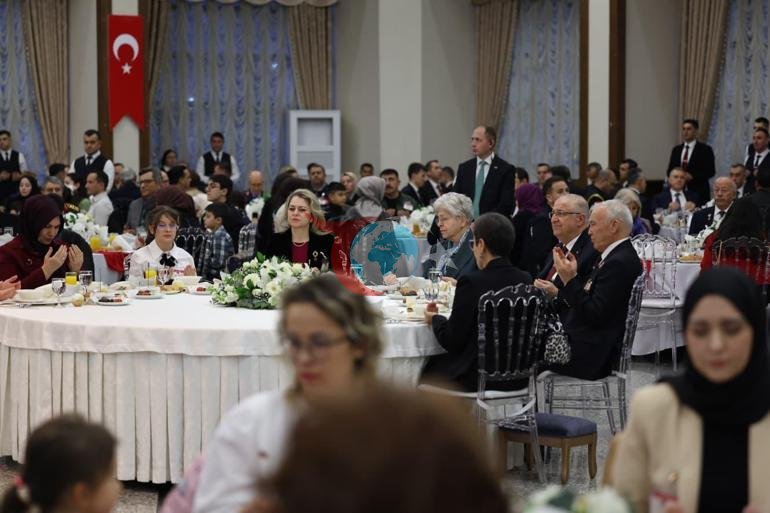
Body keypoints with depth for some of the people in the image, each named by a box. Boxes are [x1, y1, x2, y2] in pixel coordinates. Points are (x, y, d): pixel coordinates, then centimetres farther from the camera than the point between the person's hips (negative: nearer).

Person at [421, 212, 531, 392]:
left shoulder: (472, 283, -17)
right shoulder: (525, 280, 0)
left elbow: (451, 341, -12)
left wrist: (435, 319, 8)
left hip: (475, 377, -7)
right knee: (435, 362, 23)